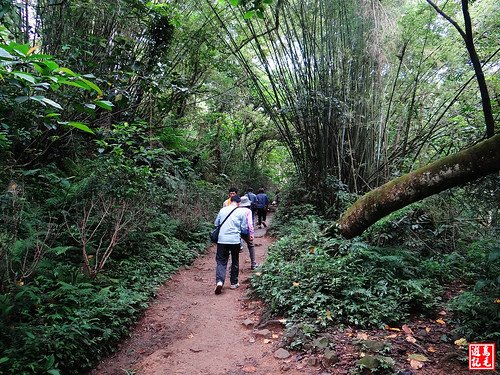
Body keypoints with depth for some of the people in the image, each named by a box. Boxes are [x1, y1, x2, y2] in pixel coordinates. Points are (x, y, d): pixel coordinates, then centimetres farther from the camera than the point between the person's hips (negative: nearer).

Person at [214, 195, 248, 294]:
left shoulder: (222, 210, 7)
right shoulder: (241, 212, 0)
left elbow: (216, 223, 17)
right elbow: (244, 228, 3)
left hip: (222, 239, 1)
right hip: (235, 240, -1)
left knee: (221, 261, 4)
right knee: (235, 262, 15)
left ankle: (219, 281, -16)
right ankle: (234, 283, 23)